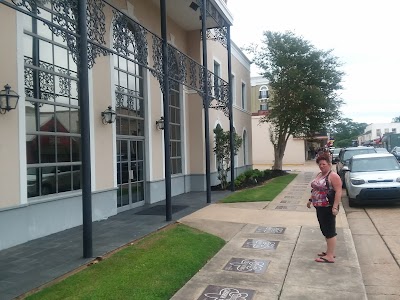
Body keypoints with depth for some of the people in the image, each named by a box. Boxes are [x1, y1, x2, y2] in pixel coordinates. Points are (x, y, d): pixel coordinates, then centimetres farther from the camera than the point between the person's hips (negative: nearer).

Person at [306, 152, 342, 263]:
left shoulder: (333, 176, -14)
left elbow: (338, 192, -20)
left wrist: (335, 207, -25)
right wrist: (310, 200, 19)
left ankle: (330, 256, 2)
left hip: (328, 208, -9)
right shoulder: (319, 175, 13)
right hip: (319, 207, 9)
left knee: (330, 231, -3)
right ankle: (330, 251, 27)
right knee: (325, 230, 16)